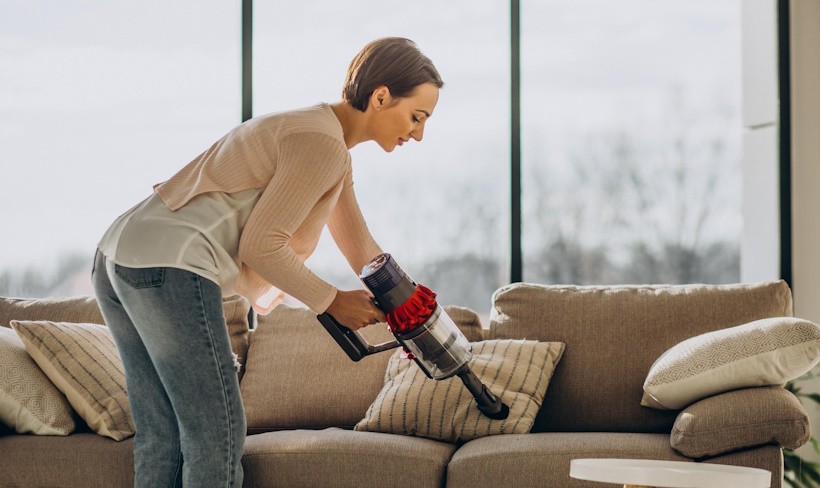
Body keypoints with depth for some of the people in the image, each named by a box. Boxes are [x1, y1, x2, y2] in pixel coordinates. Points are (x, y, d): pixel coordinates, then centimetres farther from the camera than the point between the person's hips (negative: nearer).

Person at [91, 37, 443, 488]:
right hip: (170, 268, -10)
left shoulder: (316, 130, 22)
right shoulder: (323, 144, -9)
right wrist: (332, 302, -2)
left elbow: (362, 251, 29)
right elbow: (260, 245, -13)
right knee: (217, 440, -4)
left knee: (160, 439, 14)